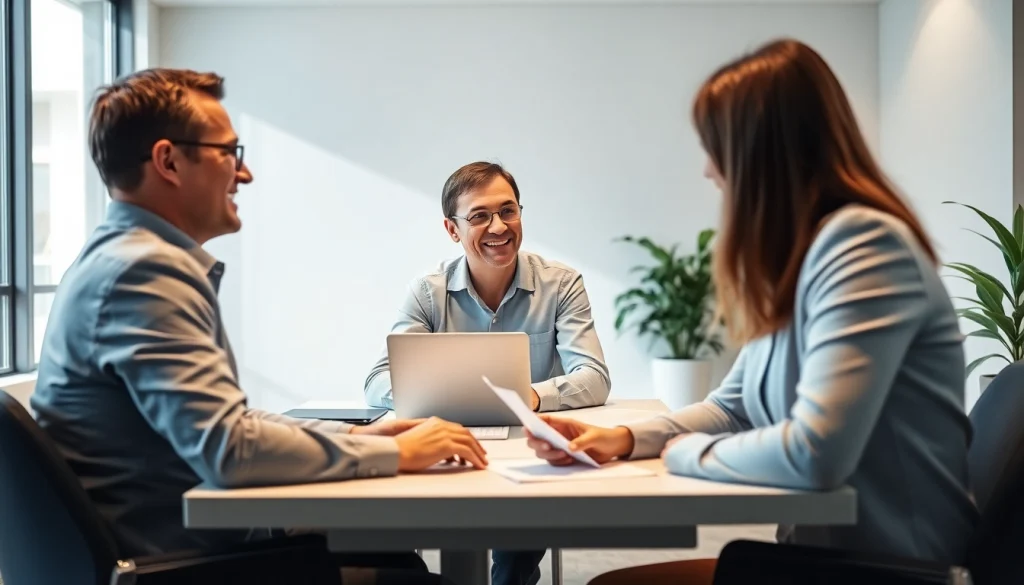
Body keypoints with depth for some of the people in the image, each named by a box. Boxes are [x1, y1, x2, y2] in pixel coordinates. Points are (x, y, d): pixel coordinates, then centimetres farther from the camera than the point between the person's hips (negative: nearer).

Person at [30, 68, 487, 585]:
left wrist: (358, 435, 6)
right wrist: (396, 453, -16)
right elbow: (231, 449, -28)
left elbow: (221, 423, 16)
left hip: (181, 538, 9)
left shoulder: (131, 257, 12)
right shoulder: (145, 271, -20)